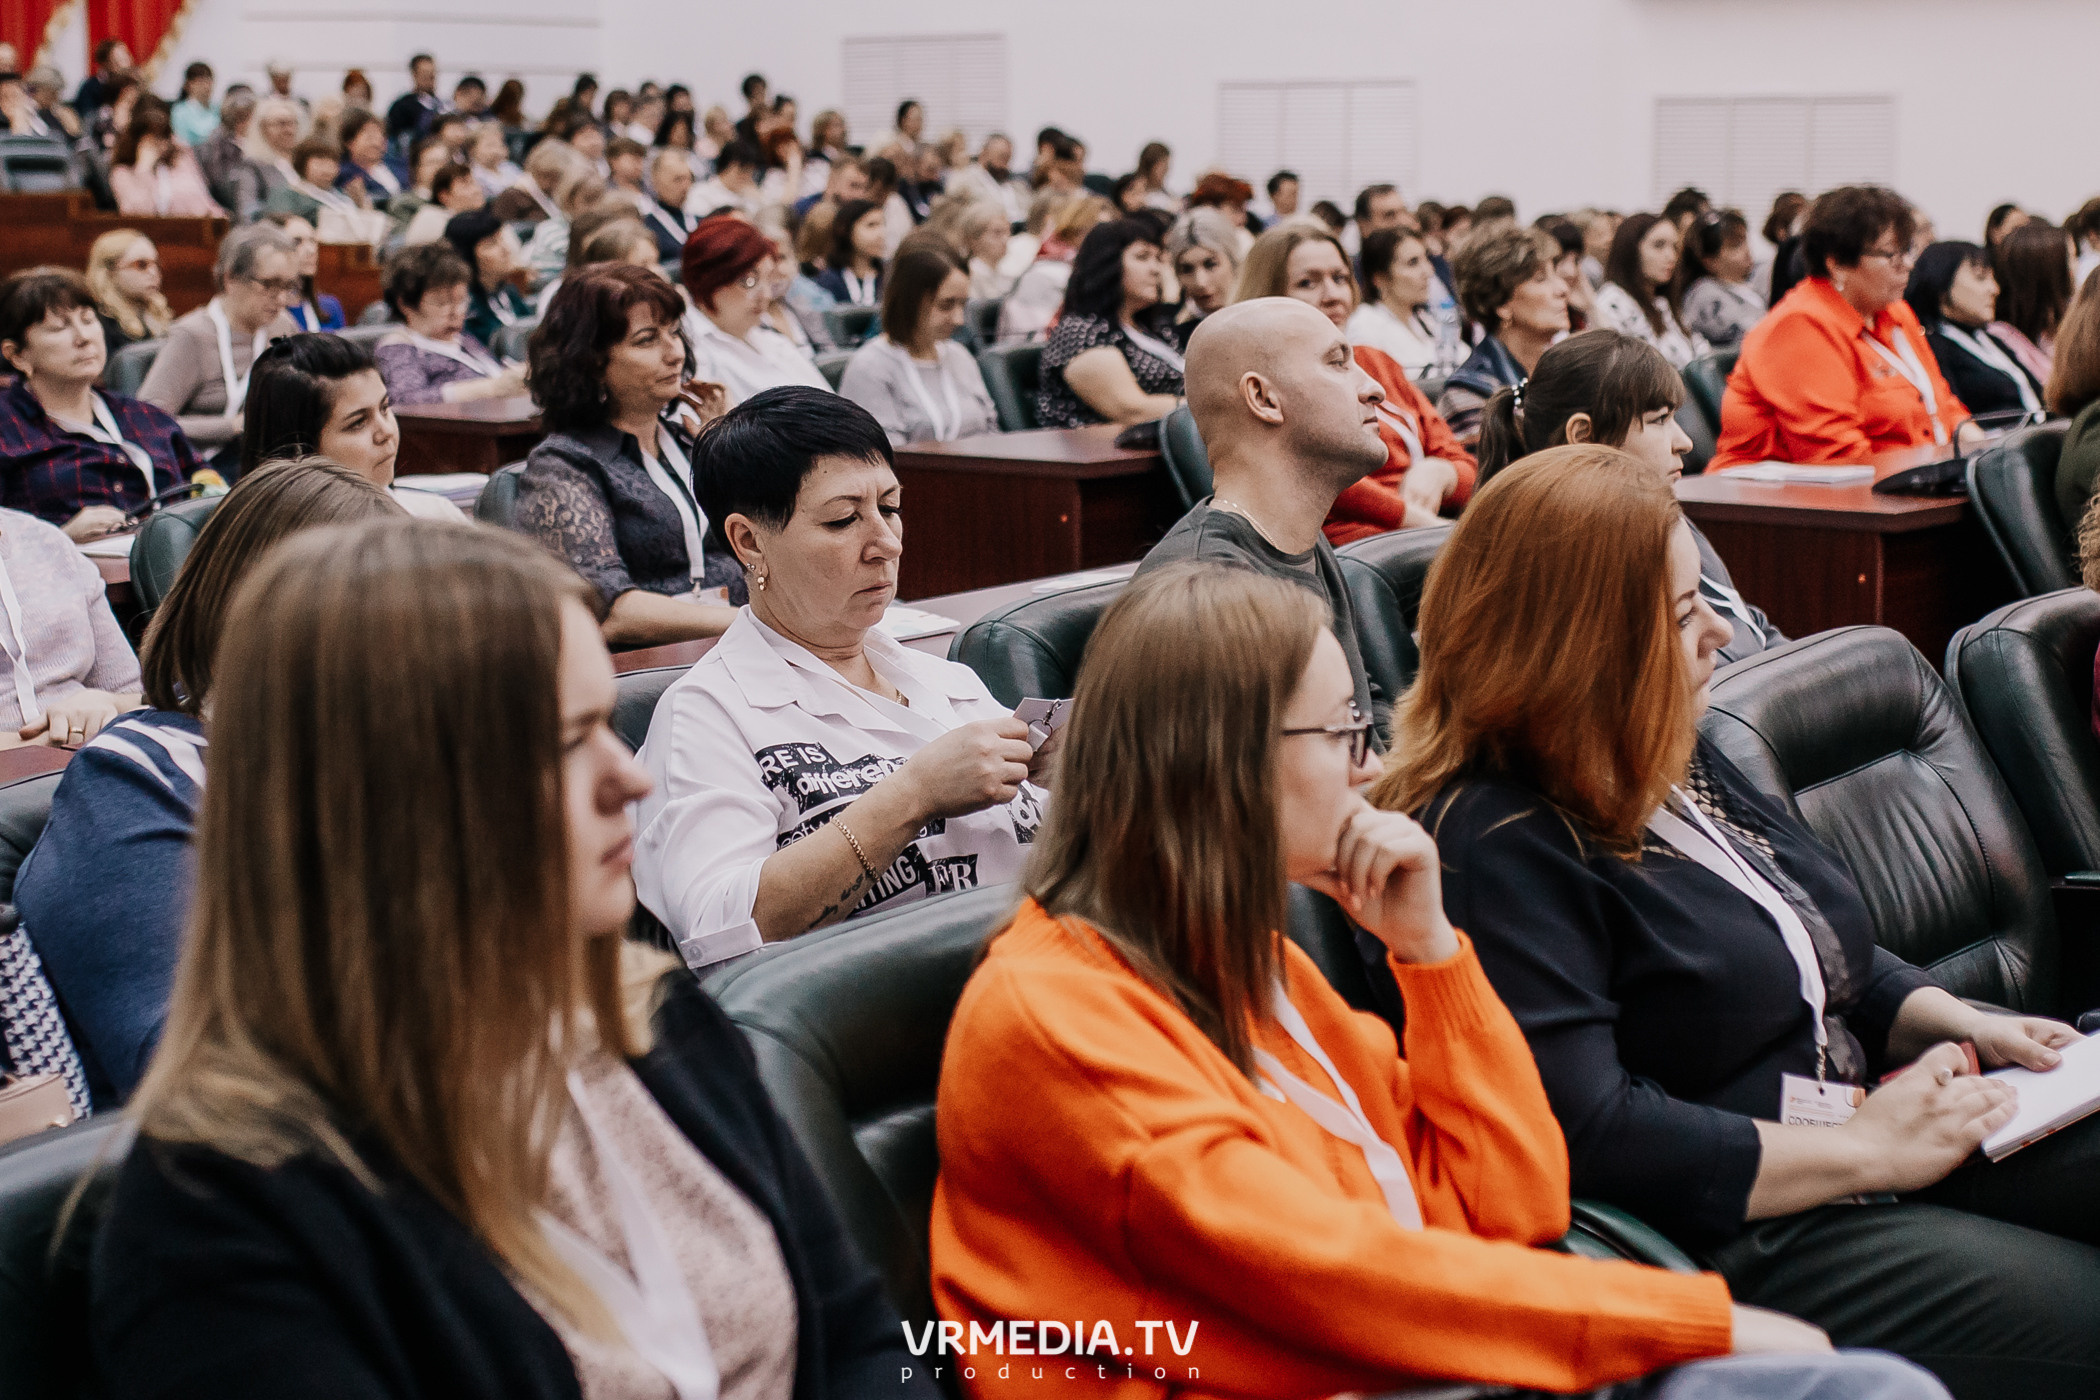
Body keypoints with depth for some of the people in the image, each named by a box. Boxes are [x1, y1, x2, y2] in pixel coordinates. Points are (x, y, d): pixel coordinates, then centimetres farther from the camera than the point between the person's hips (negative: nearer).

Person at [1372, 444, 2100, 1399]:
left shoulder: (1676, 765, 12)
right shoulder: (1494, 847, -18)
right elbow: (1586, 1134, -26)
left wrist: (1963, 1026, 6)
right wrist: (1866, 1150, -19)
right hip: (1731, 1236, -10)